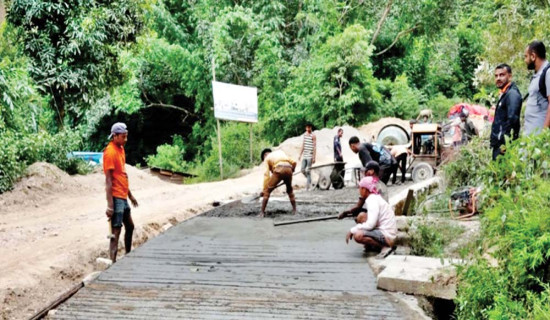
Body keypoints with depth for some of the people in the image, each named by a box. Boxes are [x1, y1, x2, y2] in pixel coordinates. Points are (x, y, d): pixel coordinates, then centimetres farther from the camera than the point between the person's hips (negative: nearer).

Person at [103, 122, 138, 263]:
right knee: (116, 231, -8)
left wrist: (130, 194, 22)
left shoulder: (121, 149, 12)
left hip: (123, 197, 9)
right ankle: (113, 262, -6)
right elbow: (108, 180, -19)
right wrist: (110, 205, -22)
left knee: (130, 226, 19)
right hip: (116, 197, -9)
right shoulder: (110, 152, -15)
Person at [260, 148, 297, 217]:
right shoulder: (280, 152, 35)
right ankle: (294, 210, 28)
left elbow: (266, 175, 11)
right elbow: (293, 162, 23)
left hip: (278, 170, -4)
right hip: (288, 169, 4)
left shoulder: (267, 158, 22)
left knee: (267, 191, 7)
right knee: (289, 190, 28)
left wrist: (264, 189, 9)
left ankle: (262, 212, 1)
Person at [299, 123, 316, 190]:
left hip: (310, 156, -6)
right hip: (304, 156, 6)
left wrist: (314, 157, -15)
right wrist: (300, 154, 16)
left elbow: (315, 147, -10)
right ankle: (309, 180, 26)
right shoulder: (305, 134, 13)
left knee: (308, 171, -6)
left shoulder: (313, 136, -7)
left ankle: (308, 186, -1)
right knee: (303, 170, 4)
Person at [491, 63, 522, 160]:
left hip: (503, 145, -10)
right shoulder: (503, 94, 19)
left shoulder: (512, 93, -12)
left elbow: (512, 119, -23)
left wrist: (505, 144, -22)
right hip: (498, 143, 10)